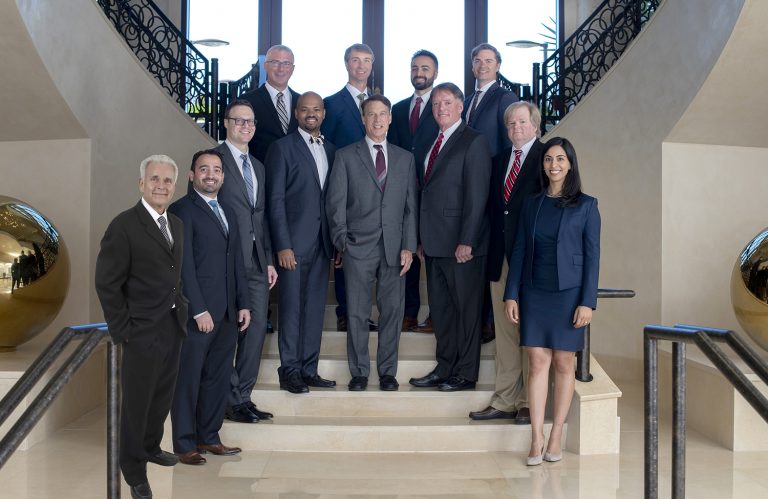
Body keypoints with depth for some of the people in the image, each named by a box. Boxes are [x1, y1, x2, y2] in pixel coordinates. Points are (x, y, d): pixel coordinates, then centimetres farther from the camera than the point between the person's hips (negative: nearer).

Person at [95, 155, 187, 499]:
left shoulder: (176, 224, 8)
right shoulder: (124, 226, -15)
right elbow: (107, 283, -14)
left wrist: (181, 307, 8)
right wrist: (122, 330, -14)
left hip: (173, 327, 7)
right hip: (143, 331, -7)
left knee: (163, 396, 20)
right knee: (137, 402, 8)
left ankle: (151, 448, 41)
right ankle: (134, 471, 24)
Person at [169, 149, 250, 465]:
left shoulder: (227, 213, 18)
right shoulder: (182, 210, -5)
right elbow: (184, 265, -12)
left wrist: (243, 304, 12)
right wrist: (199, 310, -16)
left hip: (227, 313, 7)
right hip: (197, 313, -7)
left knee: (218, 377, 11)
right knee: (188, 379, 2)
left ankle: (208, 437, 22)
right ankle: (184, 445, 11)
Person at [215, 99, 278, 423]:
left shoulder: (257, 166, 20)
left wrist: (269, 259, 15)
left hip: (256, 262, 7)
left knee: (257, 327, 7)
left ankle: (243, 397, 17)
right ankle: (232, 401, 8)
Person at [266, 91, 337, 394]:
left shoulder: (330, 150, 15)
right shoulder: (283, 148, -2)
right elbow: (275, 200, -7)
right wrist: (283, 246, -13)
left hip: (322, 243, 5)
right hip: (294, 243, -5)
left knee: (315, 309, 9)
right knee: (292, 309, -1)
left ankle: (309, 370, 17)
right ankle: (289, 372, 7)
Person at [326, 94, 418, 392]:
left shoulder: (405, 158, 12)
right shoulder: (346, 156, 5)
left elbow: (410, 206, 8)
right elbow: (335, 203, 2)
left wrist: (408, 246, 0)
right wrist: (341, 241, -4)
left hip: (395, 248, 2)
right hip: (359, 246, -2)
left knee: (392, 311, 5)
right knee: (357, 313, 2)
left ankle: (387, 371, 17)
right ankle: (359, 372, 14)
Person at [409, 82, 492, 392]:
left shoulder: (474, 142, -8)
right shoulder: (431, 144, 17)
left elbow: (477, 196, -14)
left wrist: (466, 241, -18)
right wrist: (422, 238, 11)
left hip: (461, 244, -8)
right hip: (434, 244, 8)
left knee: (466, 308, 2)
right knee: (440, 307, 13)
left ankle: (465, 374, 12)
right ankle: (444, 368, 24)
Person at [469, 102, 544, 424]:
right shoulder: (500, 160, 16)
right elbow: (493, 205, 15)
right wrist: (493, 248, 6)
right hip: (500, 257, 6)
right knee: (505, 331, 10)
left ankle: (530, 404, 10)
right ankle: (504, 402, 17)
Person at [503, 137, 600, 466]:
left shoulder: (586, 205, -1)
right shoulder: (532, 204, 9)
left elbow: (592, 256, -3)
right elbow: (519, 251, 8)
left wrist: (587, 302, -10)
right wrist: (511, 295, 2)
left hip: (568, 293, -2)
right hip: (535, 292, 3)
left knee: (564, 363, 4)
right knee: (537, 362, 0)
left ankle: (556, 437, 14)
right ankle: (536, 439, 4)